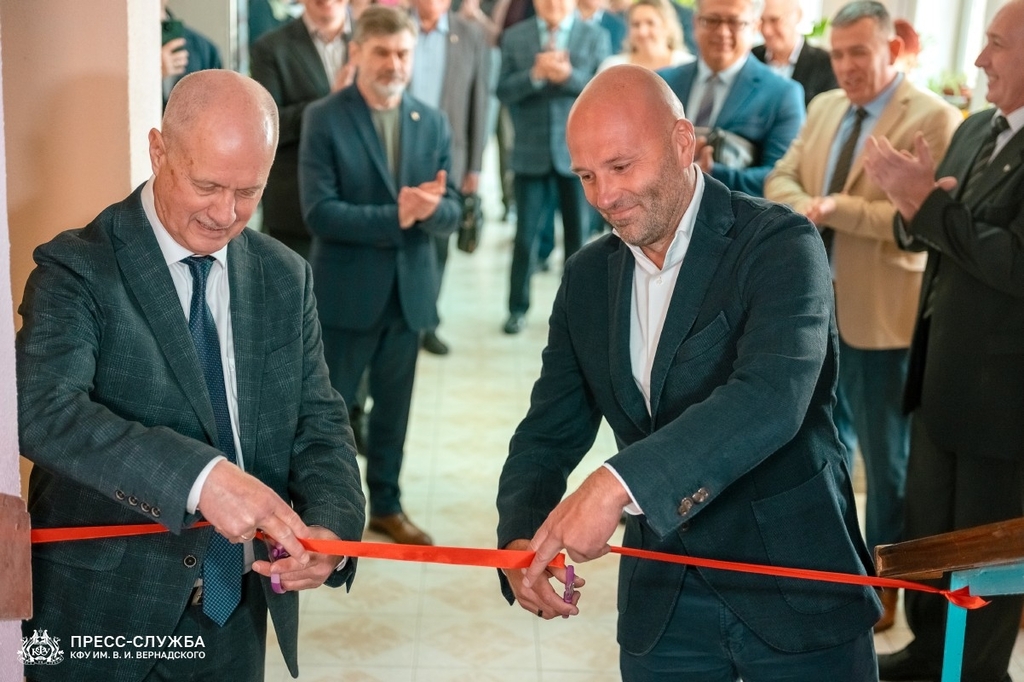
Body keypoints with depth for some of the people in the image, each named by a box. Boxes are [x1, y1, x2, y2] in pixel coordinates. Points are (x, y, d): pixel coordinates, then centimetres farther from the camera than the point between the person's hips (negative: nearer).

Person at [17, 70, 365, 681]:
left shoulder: (285, 278, 2)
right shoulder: (76, 269, -12)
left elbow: (319, 422, 2)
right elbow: (42, 410, -27)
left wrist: (330, 525, -19)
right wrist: (200, 476, -40)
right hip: (104, 614, -4)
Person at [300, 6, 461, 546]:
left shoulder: (433, 123, 5)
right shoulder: (323, 119, -8)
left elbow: (451, 213, 1)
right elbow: (319, 212, -17)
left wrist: (431, 208, -22)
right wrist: (395, 217, -24)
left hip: (409, 290, 4)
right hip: (346, 291, -4)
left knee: (393, 406, 16)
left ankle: (386, 505, 32)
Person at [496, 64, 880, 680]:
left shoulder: (781, 244, -15)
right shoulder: (588, 277, 3)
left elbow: (771, 399, -31)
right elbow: (550, 435, 5)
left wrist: (618, 484, -41)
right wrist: (522, 539, -15)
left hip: (794, 591, -4)